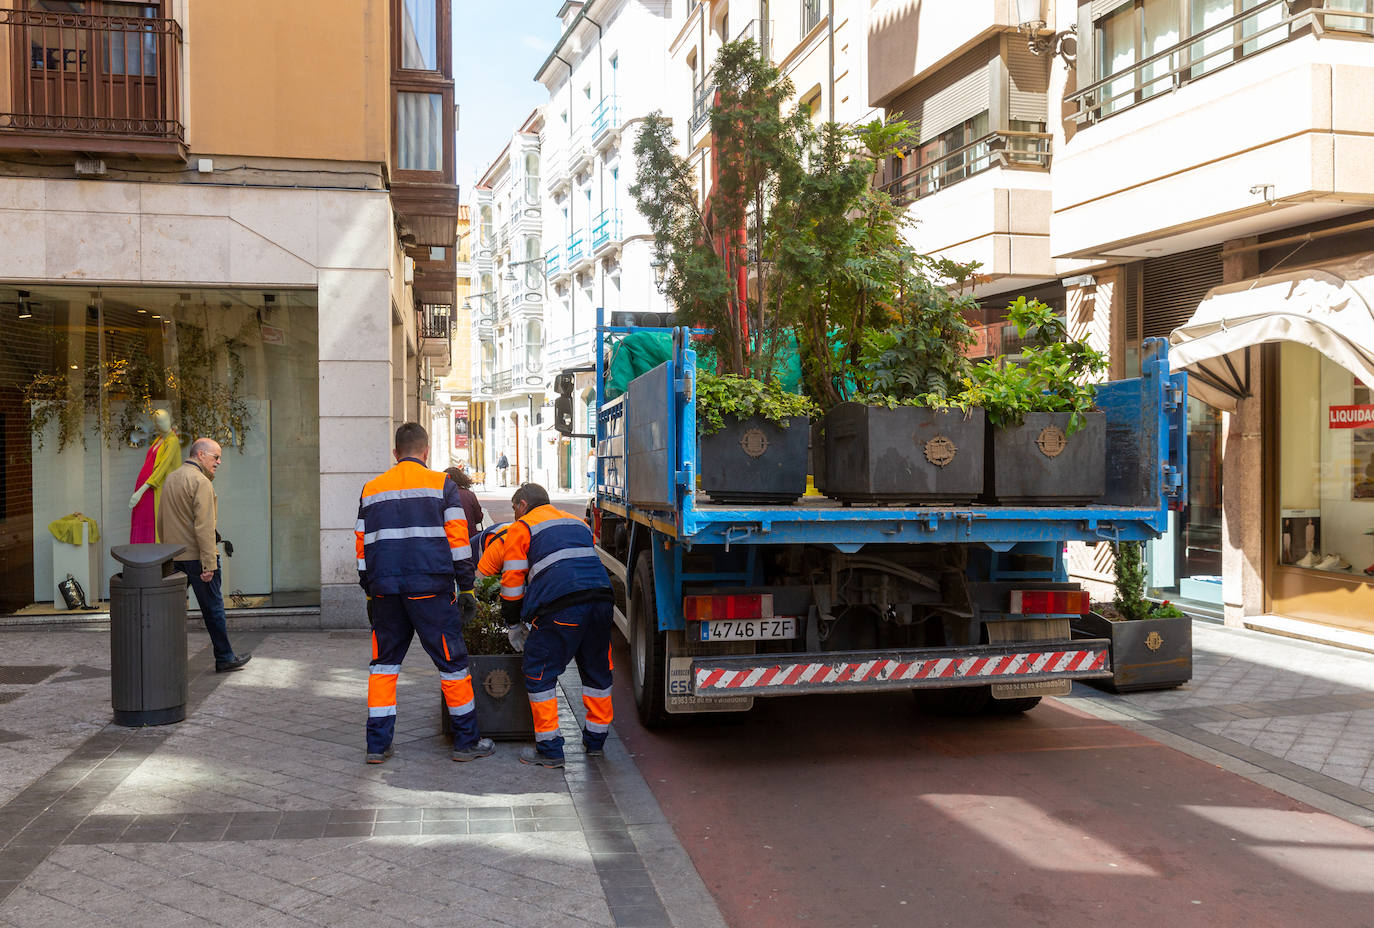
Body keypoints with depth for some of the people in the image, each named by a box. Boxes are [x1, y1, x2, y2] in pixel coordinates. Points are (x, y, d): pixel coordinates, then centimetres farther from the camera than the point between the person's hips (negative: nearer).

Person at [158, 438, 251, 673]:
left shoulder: (170, 479, 14)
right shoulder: (201, 482, -14)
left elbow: (161, 521, 20)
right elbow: (204, 527, -20)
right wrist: (209, 564, -19)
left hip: (174, 556, 8)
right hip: (196, 555, -8)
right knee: (213, 607, 1)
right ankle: (224, 658, 8)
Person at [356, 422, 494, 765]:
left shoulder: (372, 490, 13)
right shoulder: (442, 485, 2)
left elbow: (363, 544, 15)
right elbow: (458, 540, -3)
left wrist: (370, 594, 21)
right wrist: (466, 588, 3)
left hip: (385, 590, 4)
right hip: (430, 589, -4)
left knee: (384, 663, 14)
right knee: (451, 661, 5)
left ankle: (378, 744, 13)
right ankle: (466, 740, 10)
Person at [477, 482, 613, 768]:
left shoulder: (521, 528, 10)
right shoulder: (577, 523, 29)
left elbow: (512, 582, 8)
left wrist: (514, 624, 20)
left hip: (560, 605, -6)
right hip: (601, 598, 6)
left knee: (539, 673, 5)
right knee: (596, 670, 18)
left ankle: (549, 749, 6)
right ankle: (595, 741, 28)